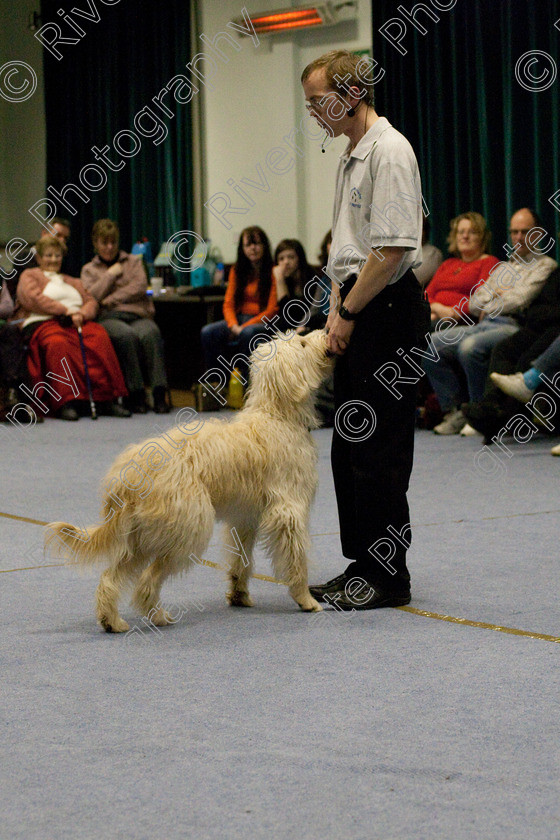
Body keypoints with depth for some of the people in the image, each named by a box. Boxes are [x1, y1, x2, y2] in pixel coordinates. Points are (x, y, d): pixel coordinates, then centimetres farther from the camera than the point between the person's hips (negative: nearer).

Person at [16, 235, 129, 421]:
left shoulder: (72, 282, 34)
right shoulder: (29, 276, 19)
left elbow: (91, 302, 19)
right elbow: (34, 298, -1)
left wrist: (80, 314, -6)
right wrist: (66, 311, -10)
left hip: (77, 323, 4)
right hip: (43, 322, -4)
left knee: (99, 337, -29)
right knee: (58, 344, -40)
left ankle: (107, 400, -35)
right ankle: (66, 402, -45)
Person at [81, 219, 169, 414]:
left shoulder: (133, 262, 25)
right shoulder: (89, 270, 23)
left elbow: (140, 286, 5)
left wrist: (112, 300, -1)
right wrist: (111, 274, 8)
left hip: (138, 316, 1)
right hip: (108, 318, -1)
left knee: (150, 334, -37)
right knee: (126, 335, -38)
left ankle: (159, 392, -42)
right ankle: (136, 395, -36)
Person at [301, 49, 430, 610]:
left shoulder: (389, 151, -14)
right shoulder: (351, 157, 18)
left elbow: (391, 248, -20)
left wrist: (348, 312, -14)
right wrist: (337, 309, 11)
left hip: (389, 311, -10)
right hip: (360, 312, 10)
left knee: (379, 449, -7)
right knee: (349, 444, 12)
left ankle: (386, 577, -1)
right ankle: (362, 565, 20)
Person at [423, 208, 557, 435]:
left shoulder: (545, 265, 8)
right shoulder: (503, 267, 31)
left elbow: (520, 301, -7)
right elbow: (474, 303, 23)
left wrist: (489, 308, 5)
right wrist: (494, 294, 3)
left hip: (512, 326, -7)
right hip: (482, 324, 7)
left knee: (471, 347, -36)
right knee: (433, 343, -15)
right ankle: (455, 410, -13)